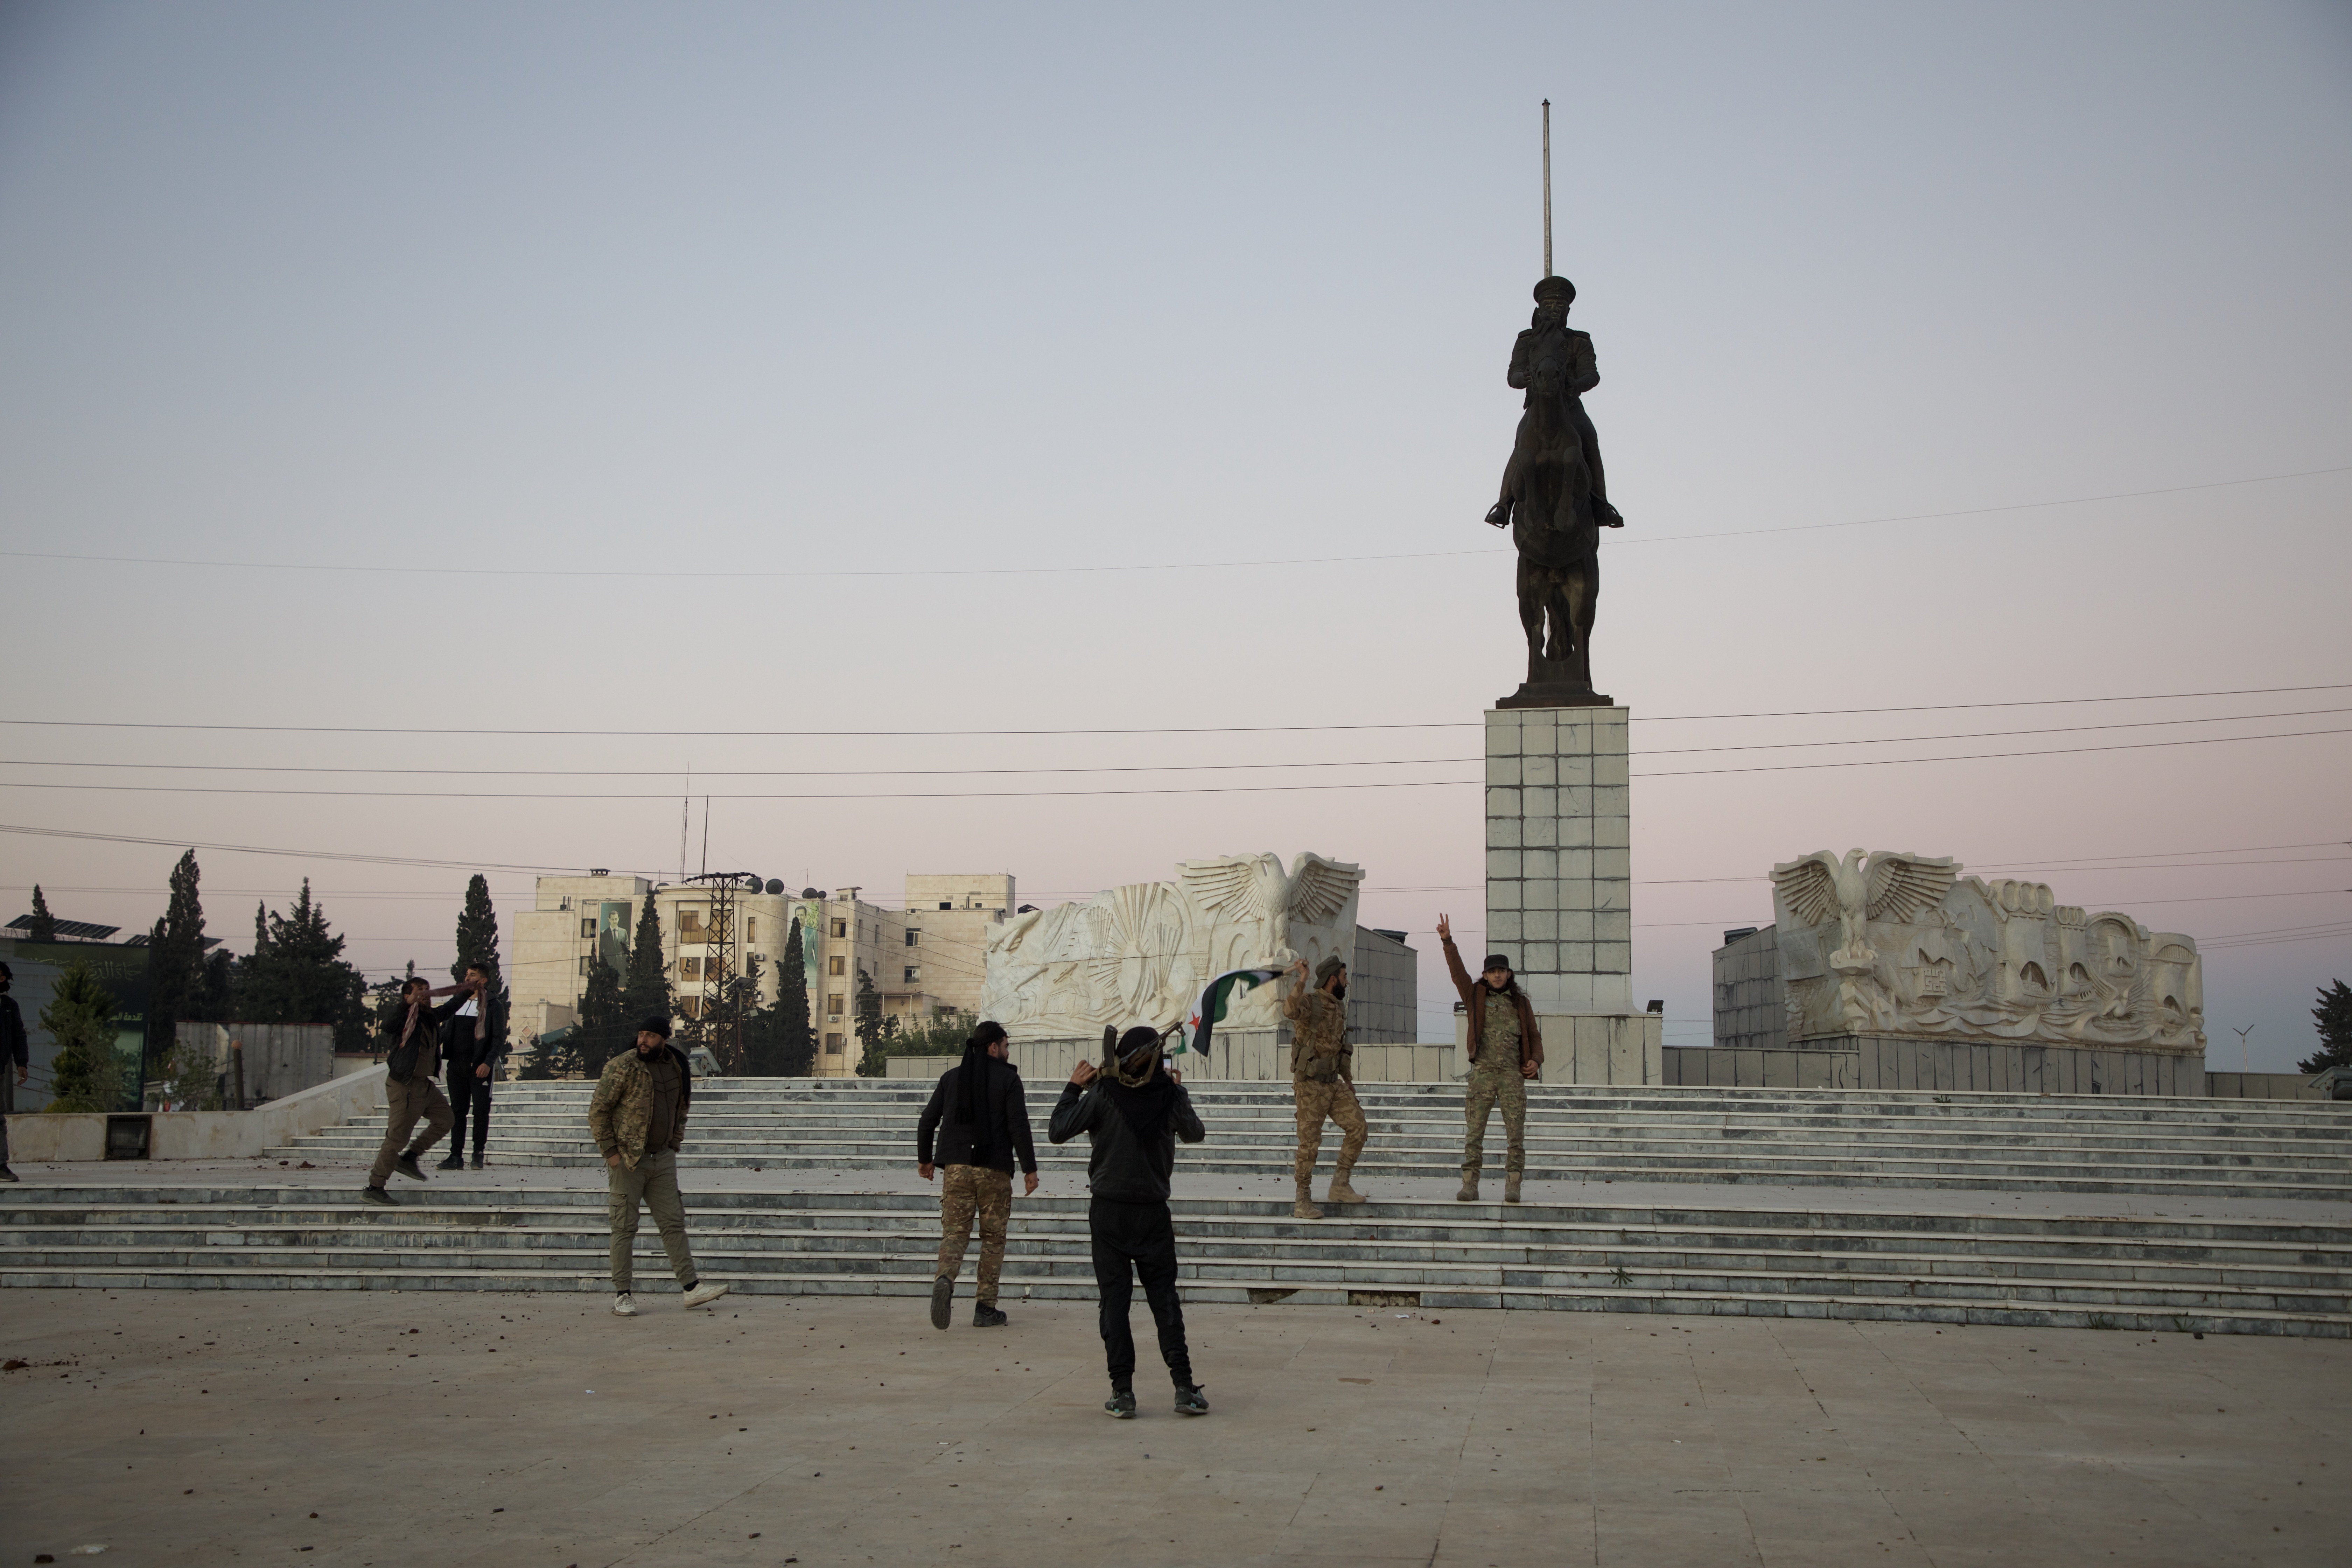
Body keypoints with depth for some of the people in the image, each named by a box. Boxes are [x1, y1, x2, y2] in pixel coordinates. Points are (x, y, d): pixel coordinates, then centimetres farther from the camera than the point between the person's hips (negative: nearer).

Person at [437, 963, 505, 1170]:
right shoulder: (458, 1003, 14)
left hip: (480, 1065, -5)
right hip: (457, 1064, 5)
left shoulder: (492, 1005, -2)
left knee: (481, 1110, -2)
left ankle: (478, 1154, 9)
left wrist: (488, 1062, -18)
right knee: (457, 1110, 5)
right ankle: (456, 1156, 7)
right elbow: (448, 1032, 16)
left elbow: (499, 1037, -7)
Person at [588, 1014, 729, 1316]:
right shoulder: (622, 1068, -12)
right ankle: (622, 1296, 5)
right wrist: (610, 1151, -12)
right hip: (627, 1160, -5)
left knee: (674, 1223, 5)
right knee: (625, 1228, -1)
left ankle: (691, 1288, 6)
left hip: (662, 1158, 5)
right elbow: (598, 1110, -9)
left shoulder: (677, 1068, 6)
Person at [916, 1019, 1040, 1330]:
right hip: (994, 1170, -3)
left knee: (955, 1231, 2)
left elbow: (927, 1122, 11)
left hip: (957, 1167, 3)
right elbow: (1019, 1126, -9)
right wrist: (1029, 1169, -4)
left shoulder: (951, 1077, 10)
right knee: (993, 1238, 8)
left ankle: (945, 1280, -28)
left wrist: (924, 1159, 25)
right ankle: (985, 1308, 7)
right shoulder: (1007, 1078, -2)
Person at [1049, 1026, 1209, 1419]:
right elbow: (1195, 1133, 12)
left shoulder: (1102, 1095, -10)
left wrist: (1074, 1087, 5)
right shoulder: (1168, 1094, -5)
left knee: (1114, 1299, 3)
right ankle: (1184, 1387, 0)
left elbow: (1057, 1131, -6)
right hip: (1153, 1212, 1)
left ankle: (1122, 1391, 0)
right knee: (1164, 1297, 7)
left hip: (1108, 1210, -1)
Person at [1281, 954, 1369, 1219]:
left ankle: (1340, 1185, 7)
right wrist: (1302, 979, -40)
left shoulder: (1338, 1006, 11)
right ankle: (1303, 1201, 5)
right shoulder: (1309, 1001, -15)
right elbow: (1290, 1011, -40)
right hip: (1310, 1085, -7)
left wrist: (1348, 1079, 21)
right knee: (1310, 1143, -5)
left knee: (1357, 1127, -3)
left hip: (1334, 1083, 7)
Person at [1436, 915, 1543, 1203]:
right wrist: (1447, 941, -19)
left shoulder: (1521, 1003, 11)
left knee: (1516, 1134, -4)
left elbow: (1534, 1037, 13)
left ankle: (1512, 1188, -2)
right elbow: (1457, 971, -5)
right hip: (1482, 1074, 0)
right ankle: (1470, 1187, -2)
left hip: (1513, 1076, 0)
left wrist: (1536, 1061, -7)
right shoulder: (1476, 996, 8)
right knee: (1474, 1133, -3)